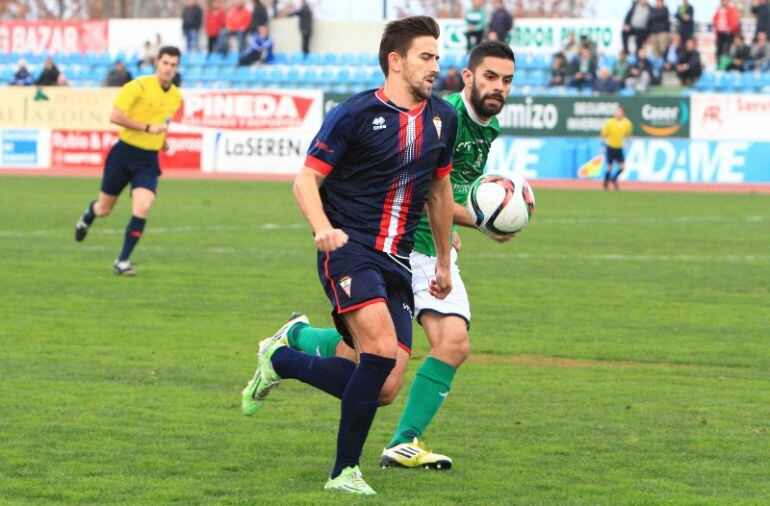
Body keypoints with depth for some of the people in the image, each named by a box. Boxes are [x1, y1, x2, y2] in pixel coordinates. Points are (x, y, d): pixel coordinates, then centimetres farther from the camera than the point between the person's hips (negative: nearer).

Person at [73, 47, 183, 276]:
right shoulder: (139, 87, -14)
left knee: (142, 208, -18)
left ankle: (123, 261, -7)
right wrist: (148, 128, -23)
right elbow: (115, 116, -22)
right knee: (104, 209, 11)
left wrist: (163, 139, 8)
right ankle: (88, 216, 49)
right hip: (124, 153, -3)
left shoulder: (176, 97, 7)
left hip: (148, 160, 3)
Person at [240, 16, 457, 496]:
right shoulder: (355, 114, -6)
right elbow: (307, 178, -5)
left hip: (397, 264, 6)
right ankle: (346, 471, -12)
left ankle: (281, 359, 22)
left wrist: (444, 261, 29)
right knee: (382, 350, -28)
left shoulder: (442, 118, 11)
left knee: (384, 390, -3)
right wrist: (322, 227, -24)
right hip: (350, 249, -6)